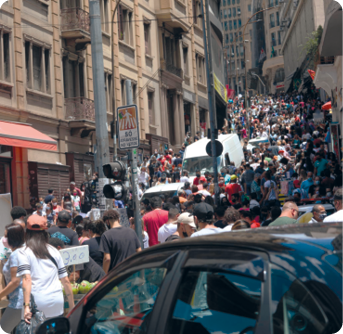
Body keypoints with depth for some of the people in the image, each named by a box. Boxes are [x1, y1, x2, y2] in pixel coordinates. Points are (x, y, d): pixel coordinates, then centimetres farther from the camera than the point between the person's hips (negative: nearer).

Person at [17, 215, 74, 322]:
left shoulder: (23, 252, 2)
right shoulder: (54, 251, 14)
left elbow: (27, 279, -12)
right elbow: (65, 281, 14)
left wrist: (26, 306, -19)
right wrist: (72, 307, 20)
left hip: (37, 305, -3)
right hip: (57, 303, 4)